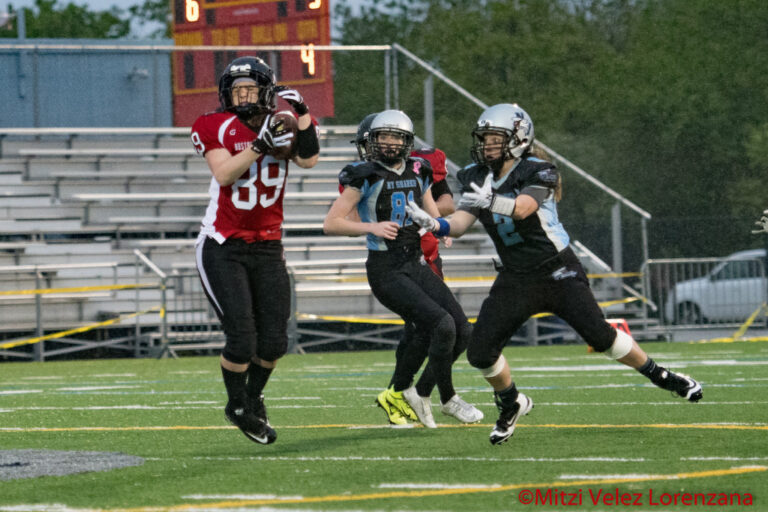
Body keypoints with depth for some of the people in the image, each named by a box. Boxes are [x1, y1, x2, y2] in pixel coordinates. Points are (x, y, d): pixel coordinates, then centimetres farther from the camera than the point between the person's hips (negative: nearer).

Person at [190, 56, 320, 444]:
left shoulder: (282, 124, 1)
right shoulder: (216, 127, -7)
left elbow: (309, 160, -14)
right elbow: (224, 173, -20)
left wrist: (301, 112, -20)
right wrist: (260, 145, -29)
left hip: (267, 248, 4)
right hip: (222, 249, -4)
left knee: (274, 339, 4)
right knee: (241, 337, -8)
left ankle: (254, 397, 32)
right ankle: (238, 406, 17)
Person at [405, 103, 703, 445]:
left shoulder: (537, 171, -15)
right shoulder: (476, 178, 3)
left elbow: (523, 208, -34)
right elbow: (460, 223, -4)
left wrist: (490, 201, -52)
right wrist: (431, 223, -24)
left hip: (557, 272, -5)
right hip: (515, 280, 5)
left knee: (600, 336, -16)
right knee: (480, 353, -6)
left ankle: (660, 376, 6)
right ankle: (511, 404, 21)